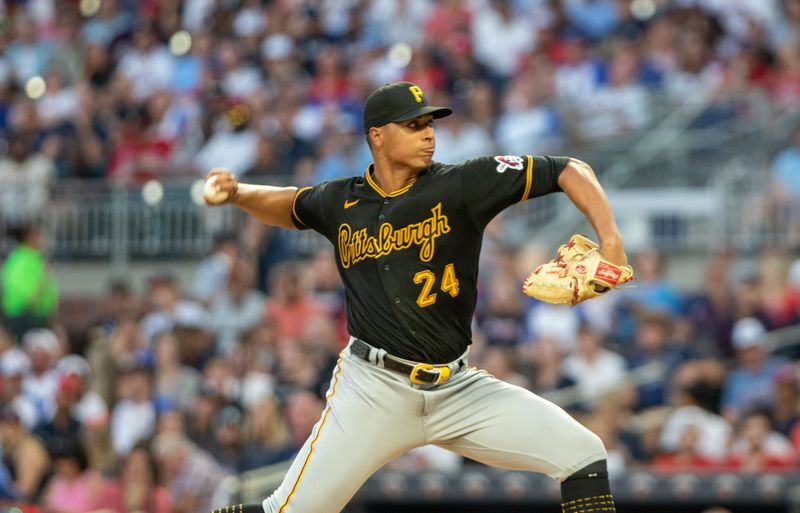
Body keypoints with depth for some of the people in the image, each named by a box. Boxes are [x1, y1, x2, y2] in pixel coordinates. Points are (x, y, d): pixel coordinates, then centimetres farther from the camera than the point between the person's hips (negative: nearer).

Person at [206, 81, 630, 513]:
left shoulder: (461, 185, -5)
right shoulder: (340, 202, 4)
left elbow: (568, 171, -8)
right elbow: (288, 206, 29)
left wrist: (609, 241, -22)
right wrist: (235, 193, 11)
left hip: (458, 390, 1)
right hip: (372, 391, -1)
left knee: (582, 453, -11)